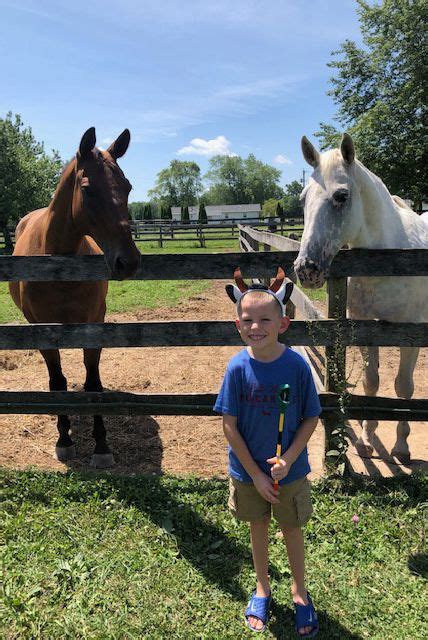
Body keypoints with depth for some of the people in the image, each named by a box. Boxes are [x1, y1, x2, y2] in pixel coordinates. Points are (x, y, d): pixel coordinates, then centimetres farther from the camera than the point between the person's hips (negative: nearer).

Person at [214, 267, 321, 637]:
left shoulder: (297, 365, -19)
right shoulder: (238, 367, -18)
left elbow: (311, 419, -9)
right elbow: (230, 425, -12)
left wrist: (287, 459, -19)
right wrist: (255, 474, -12)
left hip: (290, 470, 0)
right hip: (249, 471, 1)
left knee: (292, 529, 19)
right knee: (258, 528, 22)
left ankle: (299, 591, 46)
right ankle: (262, 588, 48)